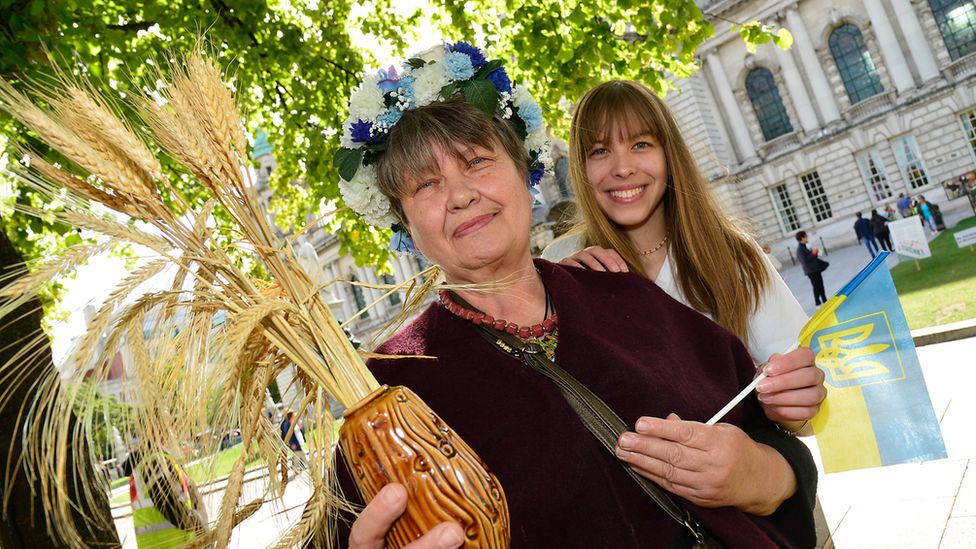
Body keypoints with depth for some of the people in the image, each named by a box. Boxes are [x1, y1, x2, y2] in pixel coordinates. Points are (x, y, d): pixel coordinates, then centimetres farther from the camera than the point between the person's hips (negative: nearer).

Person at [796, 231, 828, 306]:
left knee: (821, 285, 16)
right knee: (816, 287, -1)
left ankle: (825, 301, 28)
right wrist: (813, 253, -22)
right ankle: (818, 303, 12)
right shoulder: (800, 249, -19)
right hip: (811, 271, -9)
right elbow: (804, 260, -25)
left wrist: (815, 252, 3)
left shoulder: (803, 247, 10)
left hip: (815, 269, 9)